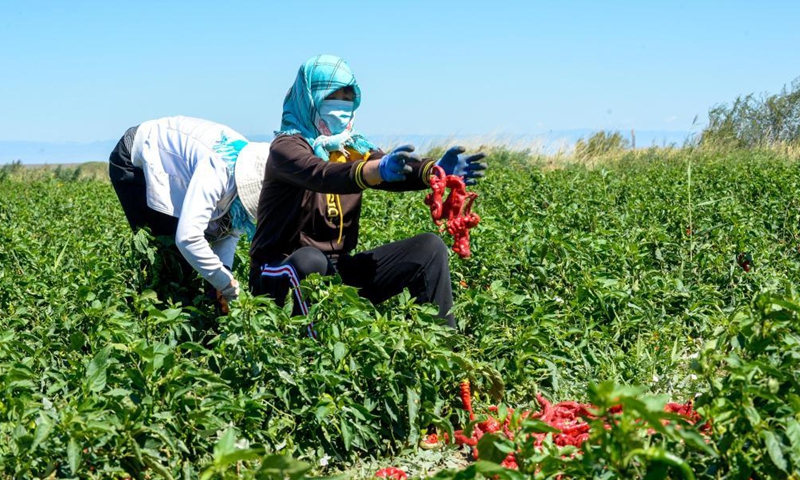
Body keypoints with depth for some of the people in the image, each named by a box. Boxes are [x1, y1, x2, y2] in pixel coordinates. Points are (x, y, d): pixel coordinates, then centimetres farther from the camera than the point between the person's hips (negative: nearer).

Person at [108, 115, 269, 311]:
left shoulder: (250, 166, -13)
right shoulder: (217, 171, -40)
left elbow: (231, 226, -1)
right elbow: (187, 237, -47)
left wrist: (225, 272, -18)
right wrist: (224, 282, -35)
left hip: (163, 155, 8)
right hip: (133, 160, -8)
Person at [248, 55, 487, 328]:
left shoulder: (354, 148, 7)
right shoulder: (287, 147, -11)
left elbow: (399, 173, -12)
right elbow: (321, 175, -34)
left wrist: (435, 171, -34)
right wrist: (379, 169, -52)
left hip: (337, 268, 6)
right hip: (282, 274, -6)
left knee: (429, 248, -4)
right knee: (309, 261, -41)